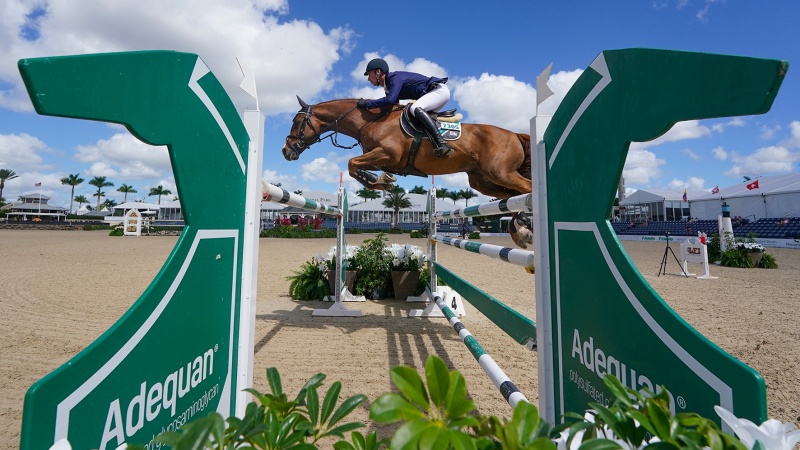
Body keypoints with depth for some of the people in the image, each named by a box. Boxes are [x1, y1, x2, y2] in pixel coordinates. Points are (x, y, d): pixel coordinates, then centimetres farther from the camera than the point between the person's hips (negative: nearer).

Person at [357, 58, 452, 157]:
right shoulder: (388, 86, 13)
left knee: (415, 108, -29)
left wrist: (367, 103, -22)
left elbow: (390, 100, -31)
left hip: (440, 90, -10)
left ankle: (441, 143, -37)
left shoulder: (395, 77, -16)